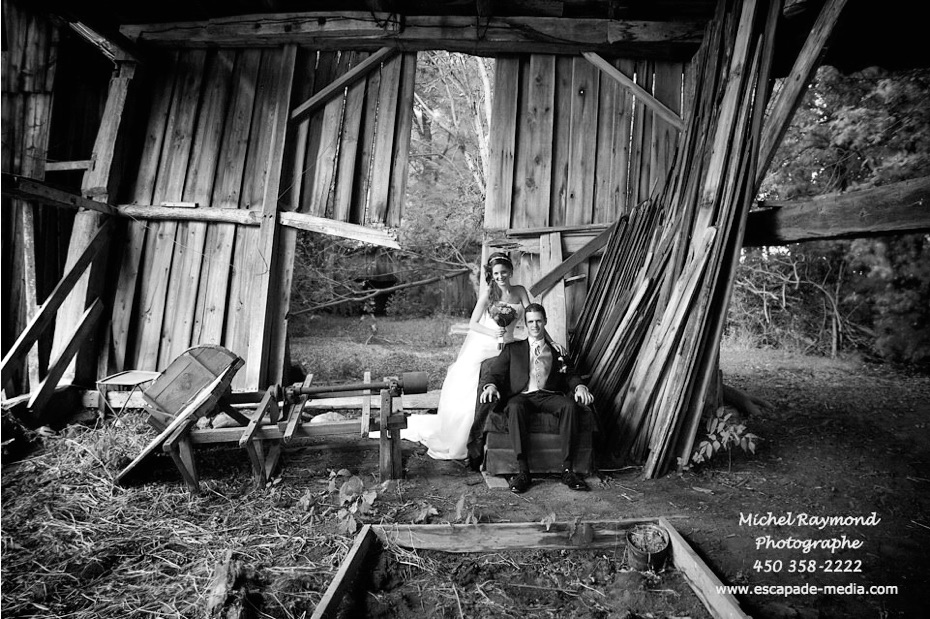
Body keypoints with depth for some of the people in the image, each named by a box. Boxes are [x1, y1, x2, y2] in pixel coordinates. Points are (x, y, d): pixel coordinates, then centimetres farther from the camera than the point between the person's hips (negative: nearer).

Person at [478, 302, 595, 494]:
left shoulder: (557, 350, 25)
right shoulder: (513, 348, 20)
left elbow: (570, 375, 16)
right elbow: (493, 372, 9)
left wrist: (579, 386, -8)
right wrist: (490, 385, -14)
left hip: (550, 396, 1)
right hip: (522, 396, -1)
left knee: (571, 405, -31)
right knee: (514, 408, -37)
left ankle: (567, 469, -28)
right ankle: (523, 471, -34)